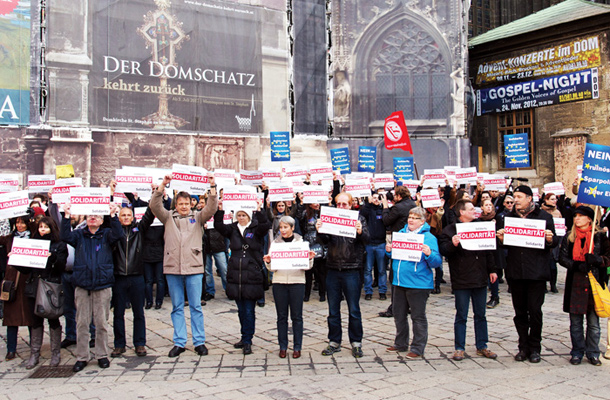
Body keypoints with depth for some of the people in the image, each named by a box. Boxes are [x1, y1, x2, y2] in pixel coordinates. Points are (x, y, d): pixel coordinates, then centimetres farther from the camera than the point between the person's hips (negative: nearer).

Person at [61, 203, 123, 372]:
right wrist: (67, 215, -16)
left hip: (102, 284, -1)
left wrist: (113, 214, -22)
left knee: (101, 322, 3)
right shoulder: (79, 235, 11)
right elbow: (65, 236, -7)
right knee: (81, 323, 4)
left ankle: (102, 355, 14)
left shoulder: (106, 234, 8)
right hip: (82, 284, 1)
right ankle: (82, 357, 13)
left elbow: (118, 234, -12)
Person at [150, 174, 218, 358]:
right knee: (177, 307, 8)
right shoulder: (169, 217, 9)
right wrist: (163, 184, -15)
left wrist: (212, 187, -18)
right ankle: (179, 343, 16)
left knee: (196, 307, 4)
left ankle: (199, 342, 12)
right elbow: (155, 205, -4)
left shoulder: (198, 217, 8)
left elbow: (211, 208, -6)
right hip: (172, 268, 1)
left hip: (194, 268, -1)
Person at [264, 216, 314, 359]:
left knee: (297, 316, 2)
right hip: (279, 282, 2)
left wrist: (310, 259, -17)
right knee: (282, 316, 6)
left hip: (297, 282, -1)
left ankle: (297, 347, 11)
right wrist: (268, 262, -14)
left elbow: (307, 266, 2)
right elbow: (272, 267, 6)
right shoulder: (276, 242, 8)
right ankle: (283, 347, 15)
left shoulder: (301, 241, 4)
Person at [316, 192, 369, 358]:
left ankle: (356, 343, 18)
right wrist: (319, 231, -25)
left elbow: (367, 240, -13)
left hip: (352, 271, -3)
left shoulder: (359, 219, 0)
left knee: (354, 310, 5)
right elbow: (324, 242, -3)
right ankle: (334, 342, 22)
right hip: (333, 269, 3)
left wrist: (360, 231, -35)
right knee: (333, 310, 11)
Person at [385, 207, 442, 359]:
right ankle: (400, 344, 31)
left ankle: (418, 349, 13)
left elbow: (437, 262, -12)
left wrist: (429, 254, -30)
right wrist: (389, 251, 0)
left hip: (418, 284, -6)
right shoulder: (401, 233, 11)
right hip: (399, 283, 6)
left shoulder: (429, 238, -7)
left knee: (418, 317, 3)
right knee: (399, 315, 16)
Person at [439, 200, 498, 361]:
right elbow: (444, 251, -13)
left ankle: (481, 346, 22)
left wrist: (492, 269, 12)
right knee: (461, 316, 2)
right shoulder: (450, 230, -5)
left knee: (480, 314, 12)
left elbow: (489, 251, 16)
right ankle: (459, 348, 11)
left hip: (480, 279, 5)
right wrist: (452, 245, -32)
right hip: (461, 281, -5)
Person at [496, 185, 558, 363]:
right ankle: (523, 347, 20)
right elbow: (502, 242, 11)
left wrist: (550, 240, -17)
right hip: (515, 272, 3)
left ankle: (534, 348, 15)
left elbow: (554, 243, 5)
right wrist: (500, 239, -11)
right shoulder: (508, 217, 10)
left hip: (536, 272, -3)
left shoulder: (544, 217, 3)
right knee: (520, 312, 9)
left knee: (535, 310, 1)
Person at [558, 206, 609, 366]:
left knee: (593, 321, 3)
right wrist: (577, 265, -14)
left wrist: (596, 259, -18)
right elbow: (562, 258, 3)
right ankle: (577, 353, 15)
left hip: (595, 283, -1)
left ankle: (592, 353, 16)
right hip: (575, 284, 1)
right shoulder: (569, 237, 9)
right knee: (575, 321, 4)